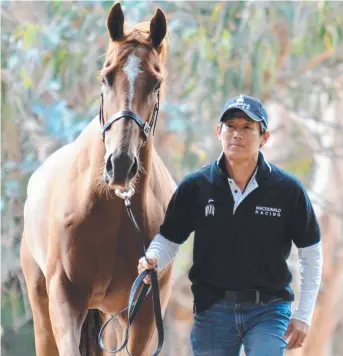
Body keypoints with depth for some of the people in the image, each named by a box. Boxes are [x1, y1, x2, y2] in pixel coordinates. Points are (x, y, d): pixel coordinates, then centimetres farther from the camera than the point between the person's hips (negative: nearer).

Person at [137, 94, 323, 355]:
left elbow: (311, 253, 4)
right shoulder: (194, 187, -1)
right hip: (212, 309, 2)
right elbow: (168, 240, 7)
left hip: (268, 310, -2)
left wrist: (304, 315, 0)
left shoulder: (288, 189, -4)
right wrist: (153, 260, -16)